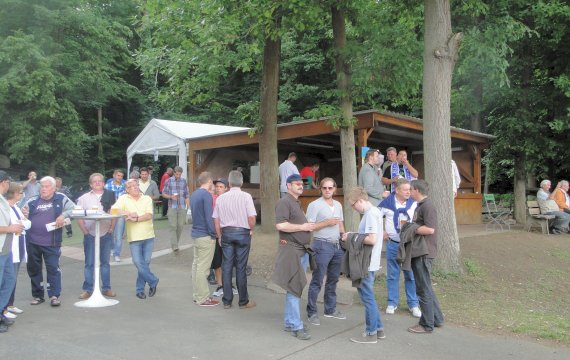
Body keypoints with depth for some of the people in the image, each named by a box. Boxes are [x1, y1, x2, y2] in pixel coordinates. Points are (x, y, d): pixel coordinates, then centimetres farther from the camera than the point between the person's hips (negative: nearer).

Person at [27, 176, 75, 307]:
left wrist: (64, 215, -17)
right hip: (33, 242, 4)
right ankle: (37, 295, 24)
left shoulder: (61, 199, 2)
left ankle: (54, 295, 5)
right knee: (33, 269, 11)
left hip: (51, 243, -4)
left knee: (53, 268, -3)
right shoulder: (33, 202, 11)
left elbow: (74, 209, -2)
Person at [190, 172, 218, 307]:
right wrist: (213, 235, -11)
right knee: (203, 267, -4)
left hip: (195, 233, 9)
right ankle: (202, 298, 2)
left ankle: (197, 295, 21)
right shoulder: (206, 195, -15)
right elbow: (209, 217, -18)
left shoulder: (193, 194, 11)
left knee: (196, 264, 13)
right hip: (205, 236, -9)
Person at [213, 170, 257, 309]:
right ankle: (243, 301, 13)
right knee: (241, 268, 3)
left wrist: (220, 236, 17)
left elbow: (216, 220, 6)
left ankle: (227, 301, 14)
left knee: (226, 267, 8)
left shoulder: (221, 198, 3)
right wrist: (251, 230, 3)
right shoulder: (246, 196, -8)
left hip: (226, 233, 3)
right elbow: (251, 217, -15)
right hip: (242, 233, -3)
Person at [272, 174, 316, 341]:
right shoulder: (284, 202, -10)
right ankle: (296, 326, -1)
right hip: (291, 250, -9)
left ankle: (289, 322, 21)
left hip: (302, 250, 10)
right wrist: (302, 227, -15)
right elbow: (280, 225, -22)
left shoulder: (298, 203, 20)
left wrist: (309, 226, 14)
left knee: (296, 288, 12)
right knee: (294, 288, -6)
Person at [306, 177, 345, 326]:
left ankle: (330, 309, 26)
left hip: (338, 246, 7)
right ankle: (312, 313, 4)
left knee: (333, 279, 14)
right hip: (322, 246, -7)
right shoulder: (315, 205, -7)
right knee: (317, 281, -3)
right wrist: (327, 222, -15)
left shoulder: (338, 205, 14)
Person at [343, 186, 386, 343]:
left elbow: (372, 239, -26)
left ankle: (371, 333, 11)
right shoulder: (374, 211, 13)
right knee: (368, 296, 18)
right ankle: (378, 328, 27)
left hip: (367, 264, -10)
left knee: (367, 297, 0)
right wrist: (353, 237, 5)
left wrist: (352, 237, -15)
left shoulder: (370, 214, -18)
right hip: (368, 262, 10)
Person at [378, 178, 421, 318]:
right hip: (392, 244, 0)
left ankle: (413, 304, 16)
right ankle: (392, 303, 21)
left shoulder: (414, 203, -4)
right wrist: (381, 232, 2)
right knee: (392, 275, 9)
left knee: (411, 275, 5)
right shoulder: (387, 203, -6)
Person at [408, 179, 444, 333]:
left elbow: (429, 229, -26)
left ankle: (427, 325, 10)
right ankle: (437, 319, 29)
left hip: (424, 253, -10)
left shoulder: (427, 206, -17)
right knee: (426, 287, 19)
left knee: (423, 289, -1)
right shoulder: (420, 205, 15)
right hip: (419, 252, 10)